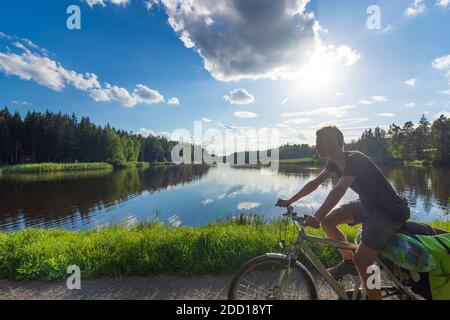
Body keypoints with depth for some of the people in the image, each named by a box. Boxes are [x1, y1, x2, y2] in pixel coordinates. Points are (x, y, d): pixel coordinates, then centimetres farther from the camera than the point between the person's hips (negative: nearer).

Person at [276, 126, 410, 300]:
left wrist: (317, 217, -51)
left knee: (361, 261, -12)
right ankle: (349, 260, 16)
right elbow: (315, 183, 3)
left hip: (389, 212, -8)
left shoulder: (355, 160, -27)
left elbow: (339, 190, -41)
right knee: (327, 220, -3)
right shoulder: (335, 162, -2)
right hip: (368, 205, 8)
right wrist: (289, 201, 2)